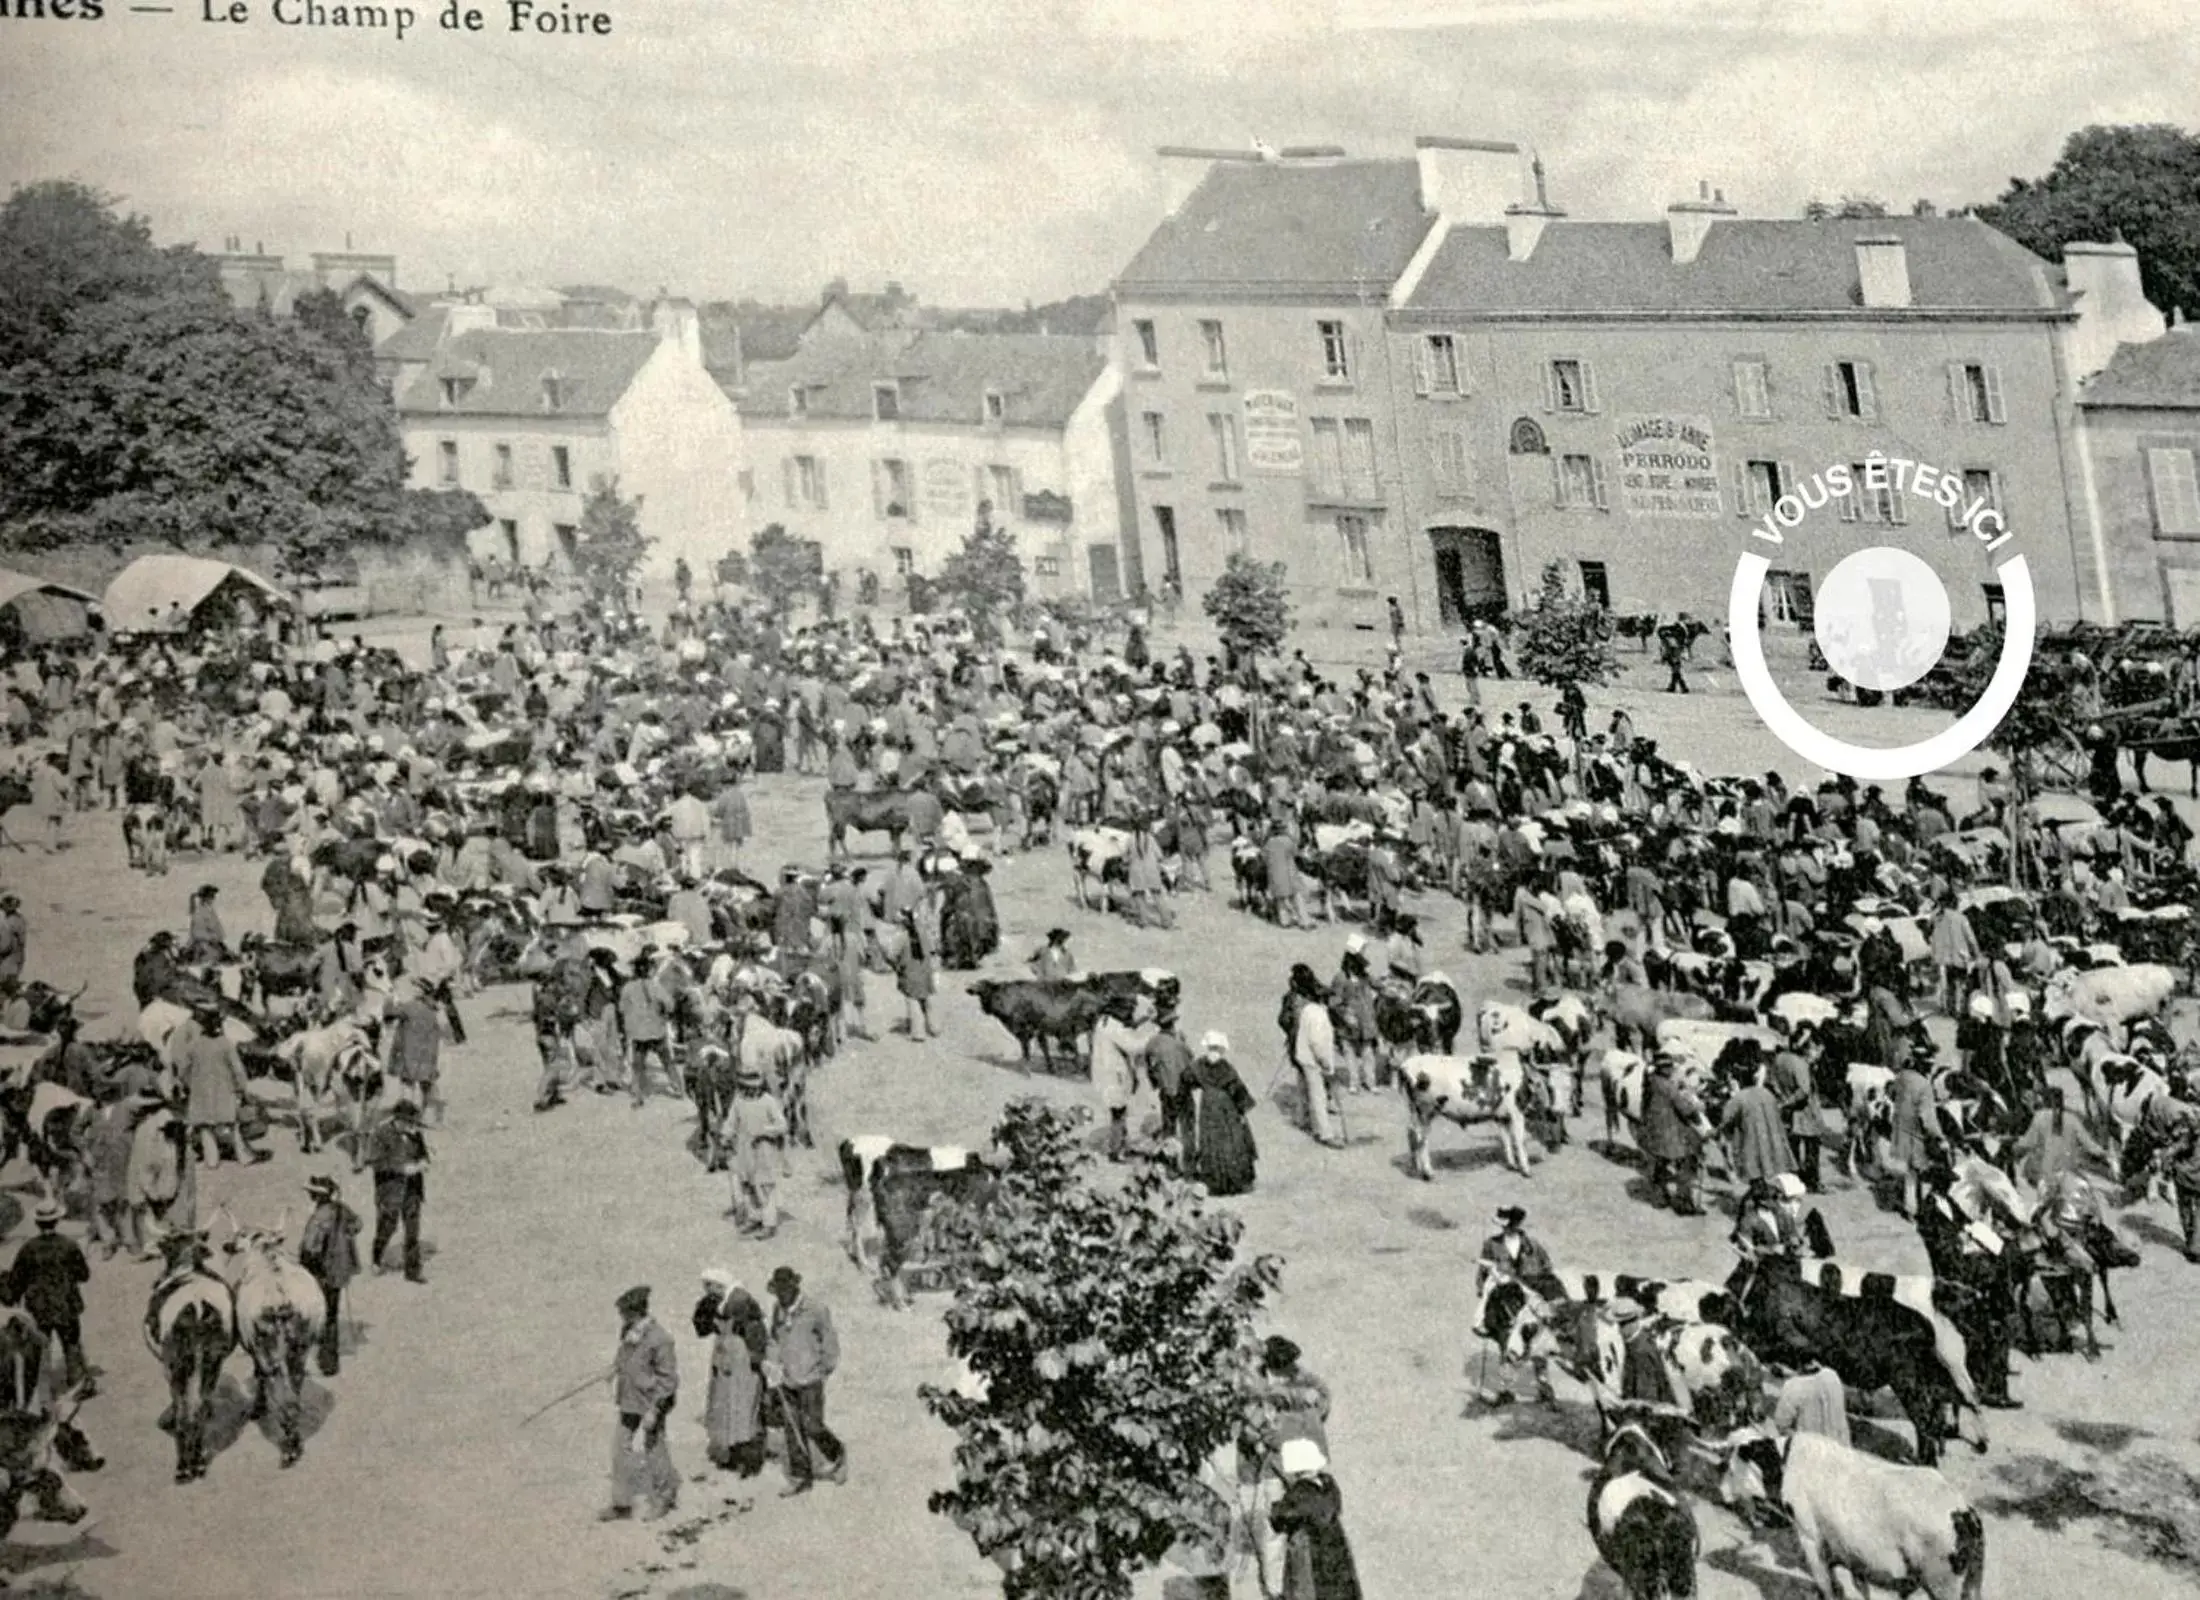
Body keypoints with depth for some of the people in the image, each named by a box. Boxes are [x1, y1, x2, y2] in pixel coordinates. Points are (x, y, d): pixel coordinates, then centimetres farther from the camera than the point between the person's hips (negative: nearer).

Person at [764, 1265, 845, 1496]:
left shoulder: (815, 1311, -15)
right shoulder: (778, 1309, 2)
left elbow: (830, 1343, -6)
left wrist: (825, 1368, -8)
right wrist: (772, 1364, 4)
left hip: (810, 1380, -5)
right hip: (786, 1380, 5)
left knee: (812, 1427, -3)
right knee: (793, 1430, 7)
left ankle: (837, 1455, 24)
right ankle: (800, 1479, 16)